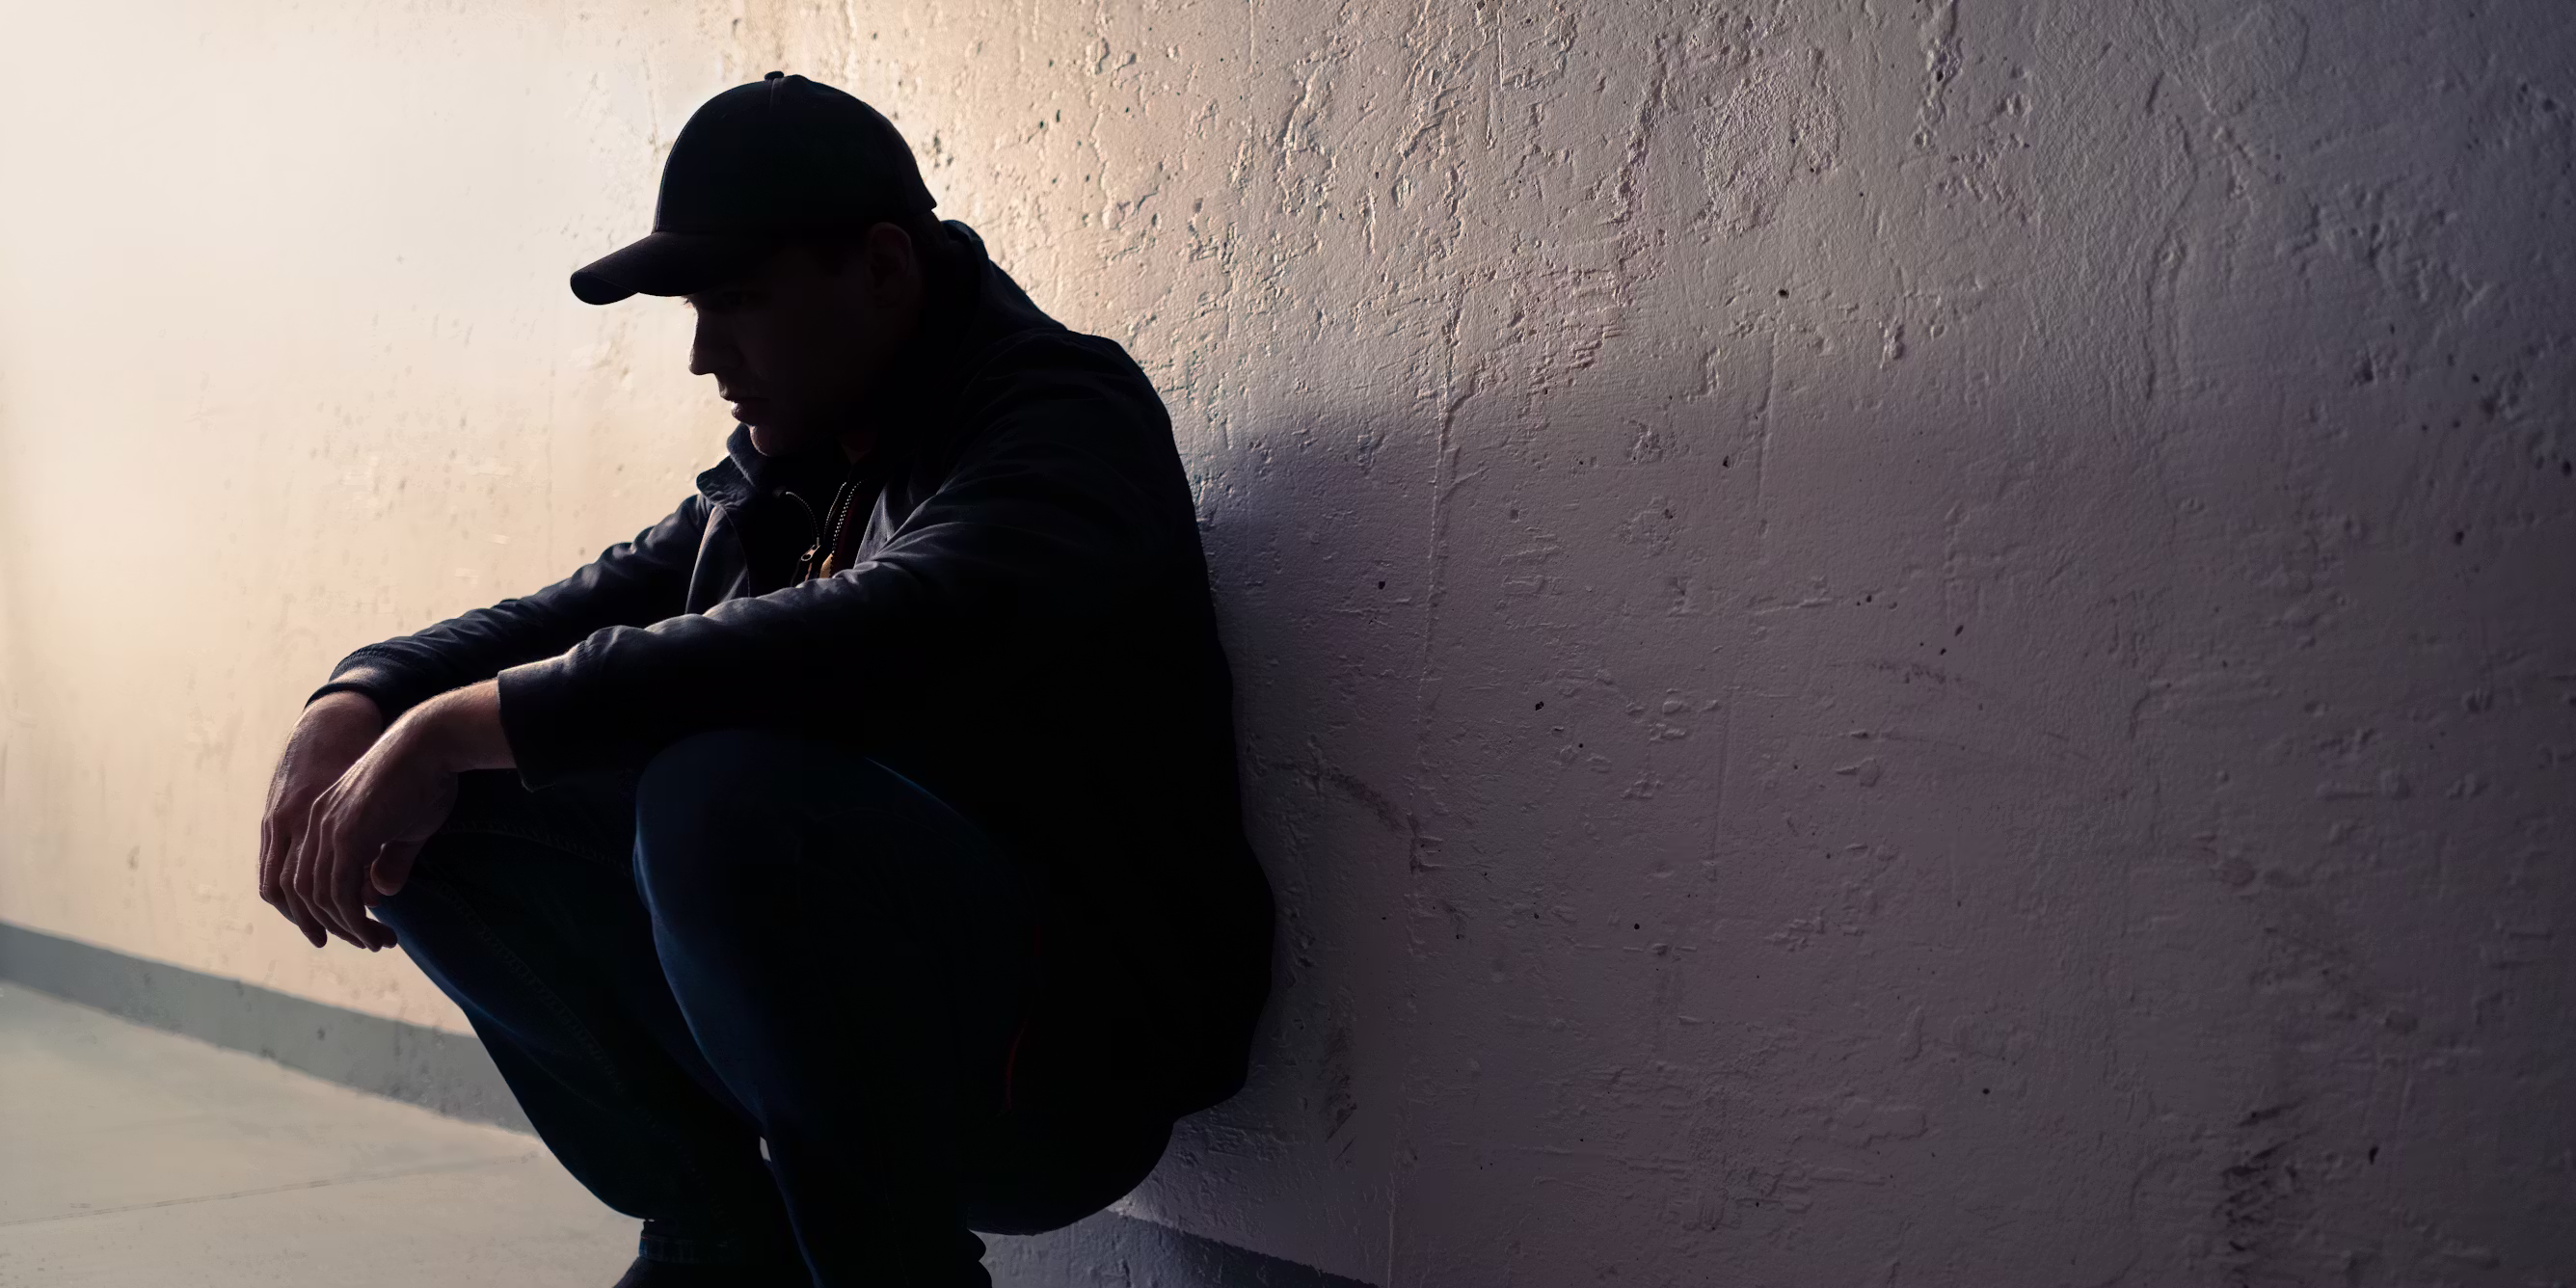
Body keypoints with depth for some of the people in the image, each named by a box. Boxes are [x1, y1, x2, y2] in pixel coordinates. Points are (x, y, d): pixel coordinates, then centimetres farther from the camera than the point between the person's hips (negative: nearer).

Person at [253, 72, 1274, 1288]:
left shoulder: (1065, 419, -13)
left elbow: (877, 642, -31)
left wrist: (464, 722, -27)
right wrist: (354, 707, -8)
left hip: (1072, 1056, -8)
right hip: (827, 1013, 8)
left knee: (726, 795, -33)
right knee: (453, 818, -1)